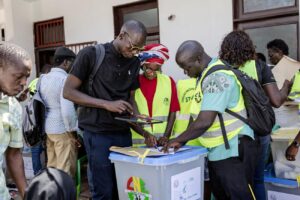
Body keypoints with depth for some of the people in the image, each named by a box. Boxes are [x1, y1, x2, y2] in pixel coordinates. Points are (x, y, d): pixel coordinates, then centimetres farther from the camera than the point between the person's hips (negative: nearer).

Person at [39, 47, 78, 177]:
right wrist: (73, 130, -11)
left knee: (51, 166, 16)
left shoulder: (43, 78, 11)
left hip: (47, 128, 8)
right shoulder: (65, 79, -15)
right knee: (65, 170, -1)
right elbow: (67, 109, -22)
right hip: (62, 129, -8)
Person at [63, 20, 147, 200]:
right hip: (98, 133, -5)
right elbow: (68, 91, -10)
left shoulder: (134, 62, 8)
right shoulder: (91, 54, -8)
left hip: (124, 132, 5)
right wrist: (107, 105, -19)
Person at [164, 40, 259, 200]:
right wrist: (183, 140, 6)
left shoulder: (218, 77, -22)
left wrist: (178, 140, -15)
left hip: (233, 152, -10)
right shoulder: (207, 76, 8)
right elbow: (200, 117, 14)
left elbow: (204, 122, -28)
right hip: (217, 151, 10)